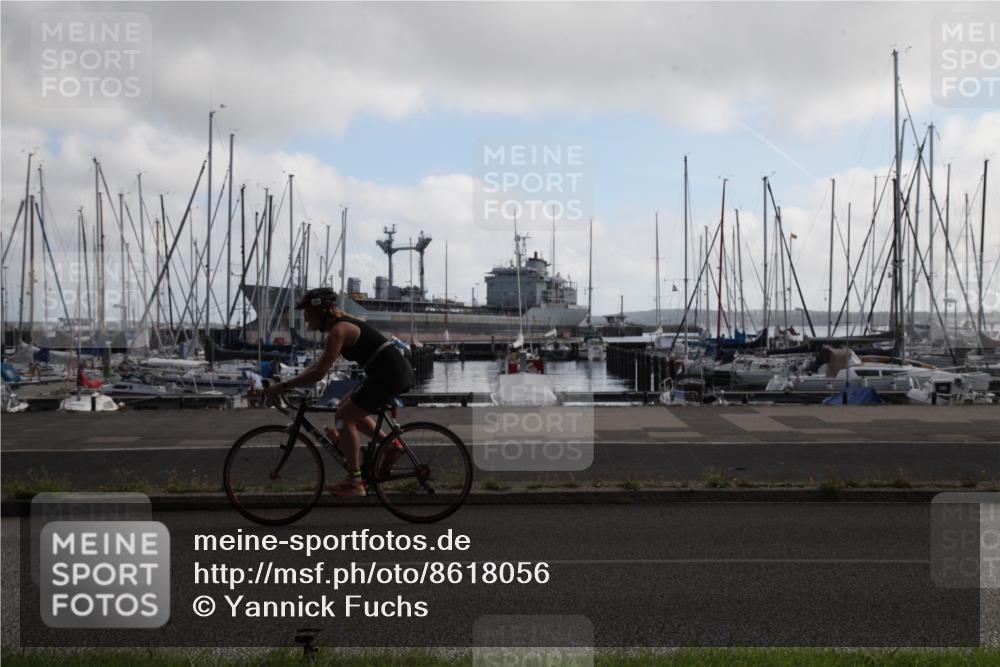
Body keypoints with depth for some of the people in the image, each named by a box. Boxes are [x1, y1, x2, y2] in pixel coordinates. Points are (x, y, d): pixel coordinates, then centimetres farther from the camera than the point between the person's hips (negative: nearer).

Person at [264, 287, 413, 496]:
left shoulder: (338, 330, -13)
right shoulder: (342, 325, 17)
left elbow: (319, 373, -19)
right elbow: (318, 365, 24)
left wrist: (283, 386, -14)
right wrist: (289, 382, 17)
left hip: (389, 374, -10)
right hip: (398, 370, 10)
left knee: (345, 416, -4)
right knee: (348, 409, 20)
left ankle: (354, 481, -3)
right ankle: (390, 444, 15)